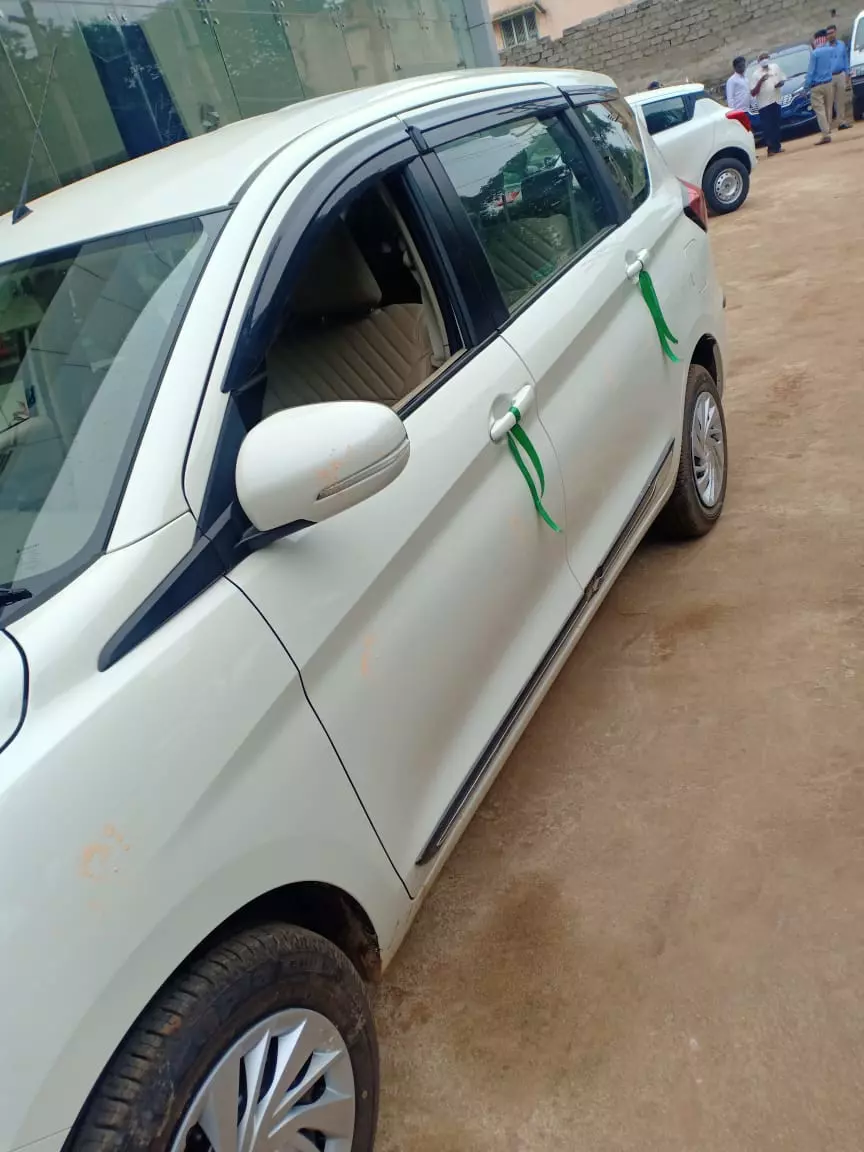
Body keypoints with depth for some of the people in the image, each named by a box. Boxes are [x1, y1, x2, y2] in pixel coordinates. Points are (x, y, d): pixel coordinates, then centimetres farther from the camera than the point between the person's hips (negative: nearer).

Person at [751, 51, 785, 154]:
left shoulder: (775, 67, 9)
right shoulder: (756, 74, -2)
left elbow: (782, 80, 16)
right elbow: (753, 93, -6)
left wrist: (780, 83, -7)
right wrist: (760, 81, -18)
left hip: (775, 101, 4)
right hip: (764, 103, -4)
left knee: (776, 125, 8)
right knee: (767, 127, -8)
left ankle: (777, 147, 15)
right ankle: (771, 148, -6)